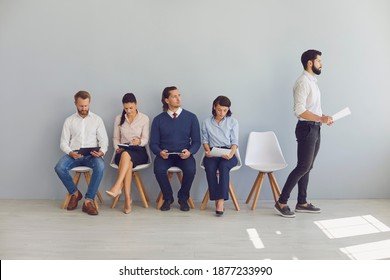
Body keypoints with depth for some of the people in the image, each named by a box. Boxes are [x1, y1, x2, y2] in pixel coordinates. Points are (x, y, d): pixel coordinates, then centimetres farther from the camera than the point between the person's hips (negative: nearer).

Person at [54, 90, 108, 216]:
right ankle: (74, 193, -3)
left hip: (91, 155, -1)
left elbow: (103, 140, 4)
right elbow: (63, 142, 5)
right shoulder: (69, 121, 10)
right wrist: (70, 152, -17)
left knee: (100, 166, -35)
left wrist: (102, 151, -19)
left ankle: (89, 200, -26)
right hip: (73, 154, 1)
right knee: (59, 167, -29)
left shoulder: (97, 119, 9)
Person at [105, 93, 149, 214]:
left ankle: (117, 187, -47)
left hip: (139, 151, -1)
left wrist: (139, 141, -24)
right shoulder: (118, 118, 11)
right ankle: (127, 199, -38)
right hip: (123, 151, 2)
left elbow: (146, 139, -1)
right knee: (128, 163, -35)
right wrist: (117, 148, -8)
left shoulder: (144, 118, 3)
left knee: (126, 155, -38)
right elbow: (116, 138, 12)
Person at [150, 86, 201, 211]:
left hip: (184, 155, 0)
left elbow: (196, 141, 4)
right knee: (159, 169, -31)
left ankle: (183, 198, -1)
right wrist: (160, 152, -17)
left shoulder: (191, 117, 5)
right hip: (165, 155, 0)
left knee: (191, 169, -31)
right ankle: (168, 198, -1)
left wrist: (190, 152, -16)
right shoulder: (158, 120, 5)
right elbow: (153, 143, 5)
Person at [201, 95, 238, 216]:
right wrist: (208, 151, -9)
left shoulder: (233, 122, 11)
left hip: (227, 152, -1)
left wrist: (231, 154, -15)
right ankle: (216, 199, -25)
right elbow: (205, 140, 12)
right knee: (210, 167, -32)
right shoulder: (206, 122, 13)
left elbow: (234, 142, 4)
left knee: (224, 166, -34)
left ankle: (221, 201, -37)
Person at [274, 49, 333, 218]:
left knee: (307, 167, 12)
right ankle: (281, 202, -1)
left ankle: (302, 203, 20)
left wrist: (323, 117, 8)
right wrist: (321, 119, -25)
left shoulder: (312, 81, 16)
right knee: (303, 167, -8)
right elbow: (299, 111, -23)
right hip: (306, 129, -10)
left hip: (314, 128, 10)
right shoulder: (303, 82, -15)